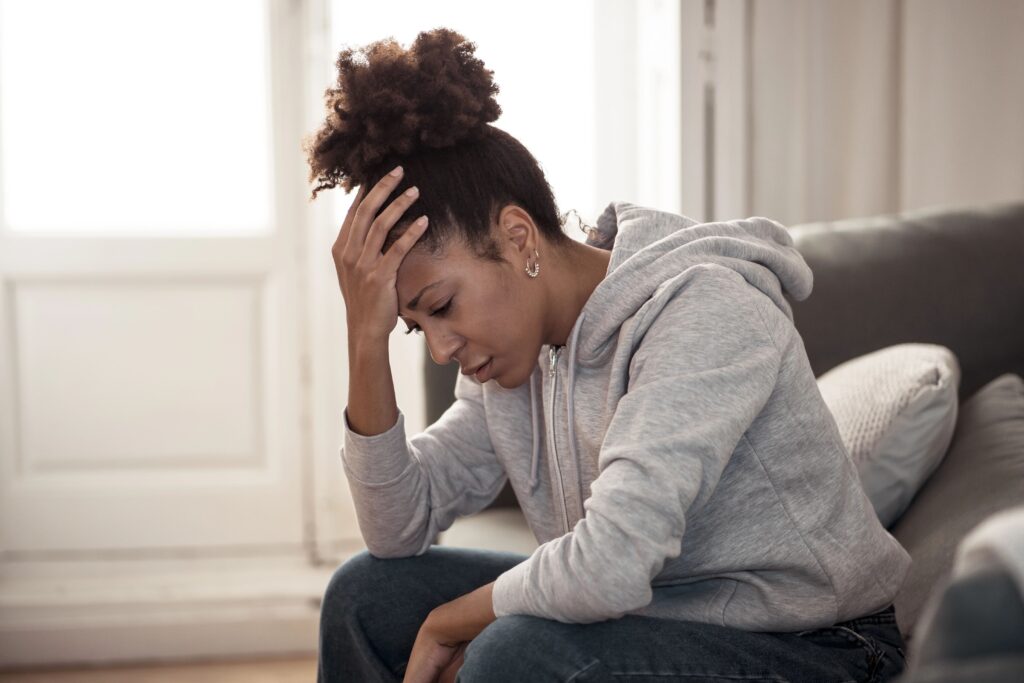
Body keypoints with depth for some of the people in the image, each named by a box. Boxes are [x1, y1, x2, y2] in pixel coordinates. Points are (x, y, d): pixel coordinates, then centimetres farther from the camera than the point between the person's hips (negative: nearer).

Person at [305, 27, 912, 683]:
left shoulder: (703, 315, -25)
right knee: (368, 592, 1)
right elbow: (399, 529, -2)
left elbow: (608, 568, -34)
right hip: (654, 618, 8)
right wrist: (368, 337, -13)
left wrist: (446, 625, -16)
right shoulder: (520, 348, 1)